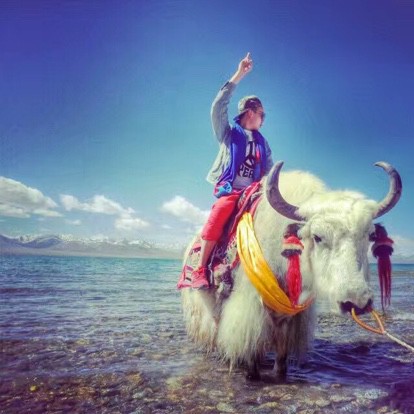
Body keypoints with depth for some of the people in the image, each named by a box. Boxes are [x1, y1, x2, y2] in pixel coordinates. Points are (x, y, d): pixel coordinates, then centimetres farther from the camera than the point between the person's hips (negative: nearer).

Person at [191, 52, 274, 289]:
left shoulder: (262, 143, 21)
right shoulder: (229, 133, 7)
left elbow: (270, 171, 21)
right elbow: (219, 106, -10)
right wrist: (239, 75, -13)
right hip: (229, 190, -4)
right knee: (219, 215, -34)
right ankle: (200, 271, -30)